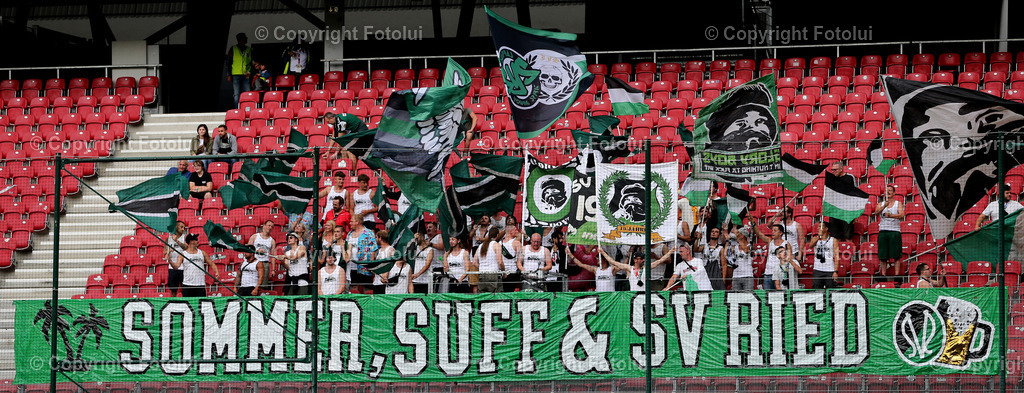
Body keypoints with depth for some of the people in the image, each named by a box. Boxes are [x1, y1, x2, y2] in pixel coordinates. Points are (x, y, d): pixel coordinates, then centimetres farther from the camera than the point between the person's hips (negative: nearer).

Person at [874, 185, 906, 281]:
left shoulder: (898, 204, 8)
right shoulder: (881, 204, 13)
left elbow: (901, 215, -8)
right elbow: (876, 213, -6)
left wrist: (890, 215, -23)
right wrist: (884, 206, -23)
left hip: (895, 231, -2)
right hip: (883, 231, 2)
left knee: (896, 255, -6)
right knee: (883, 256, 0)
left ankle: (897, 274, -7)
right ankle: (883, 275, 4)